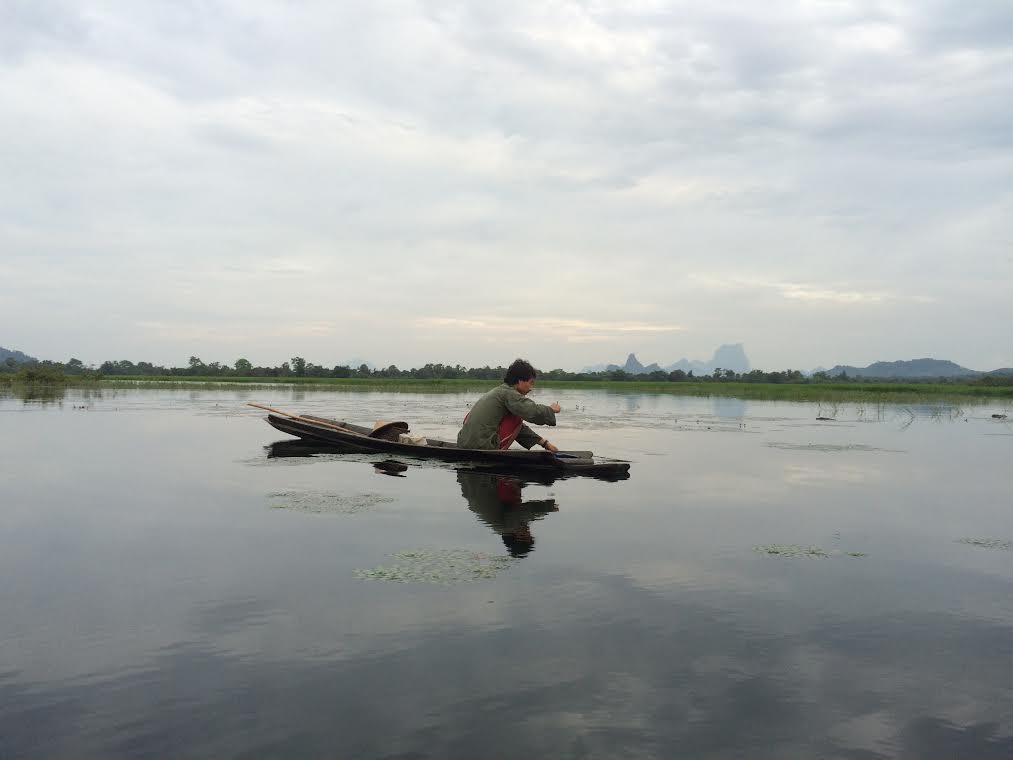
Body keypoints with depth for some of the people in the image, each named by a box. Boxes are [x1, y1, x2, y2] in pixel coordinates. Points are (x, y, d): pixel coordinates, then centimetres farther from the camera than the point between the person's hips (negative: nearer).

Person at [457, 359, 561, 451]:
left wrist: (544, 443, 24)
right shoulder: (509, 393, -5)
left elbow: (519, 428, 28)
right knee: (518, 416, 1)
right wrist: (551, 409, 2)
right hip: (483, 447, -9)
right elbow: (533, 412, -19)